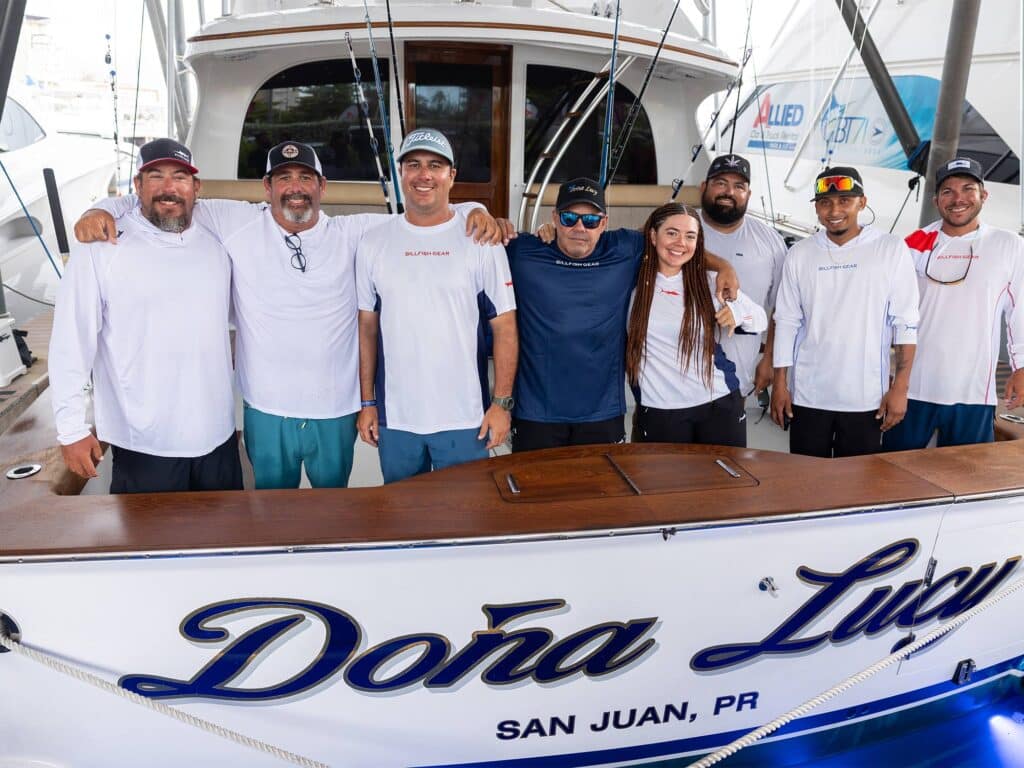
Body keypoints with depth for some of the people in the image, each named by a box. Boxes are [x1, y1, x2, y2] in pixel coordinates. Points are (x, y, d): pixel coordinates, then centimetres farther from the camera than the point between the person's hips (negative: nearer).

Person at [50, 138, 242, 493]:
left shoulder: (216, 246, 5)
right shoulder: (100, 247, -10)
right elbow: (71, 342, -10)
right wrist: (72, 428, -10)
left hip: (218, 436, 4)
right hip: (143, 446, -4)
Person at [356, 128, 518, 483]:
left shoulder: (481, 242, -4)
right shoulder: (374, 244, 3)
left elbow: (504, 326, -3)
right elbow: (367, 327, 6)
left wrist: (502, 402, -7)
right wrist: (367, 402, 5)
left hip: (465, 419, -2)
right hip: (395, 418, 2)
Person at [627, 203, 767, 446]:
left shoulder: (709, 282, 1)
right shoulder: (632, 282, -3)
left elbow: (761, 319, 7)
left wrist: (738, 312, -12)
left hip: (719, 404, 1)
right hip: (658, 411, -1)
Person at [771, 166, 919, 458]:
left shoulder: (891, 249, -2)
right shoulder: (800, 254, 4)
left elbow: (905, 322, -3)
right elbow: (786, 321, 6)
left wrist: (900, 386, -7)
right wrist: (779, 383, 3)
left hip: (866, 397, -1)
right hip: (808, 395, 2)